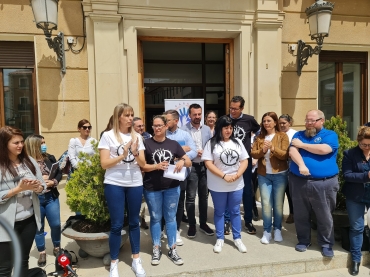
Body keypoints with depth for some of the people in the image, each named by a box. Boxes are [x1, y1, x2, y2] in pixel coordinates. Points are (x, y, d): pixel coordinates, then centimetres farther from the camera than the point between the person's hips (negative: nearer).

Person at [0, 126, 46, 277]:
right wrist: (19, 188, -23)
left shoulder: (29, 161, 0)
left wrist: (37, 187, -16)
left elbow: (42, 186, 5)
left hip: (29, 220, 4)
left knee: (23, 260, 19)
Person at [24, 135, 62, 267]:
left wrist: (53, 182, -10)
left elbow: (59, 173, 7)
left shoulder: (50, 158, 2)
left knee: (56, 224, 8)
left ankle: (57, 248, 31)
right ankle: (42, 253, 30)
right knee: (38, 227, 13)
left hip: (51, 197, 3)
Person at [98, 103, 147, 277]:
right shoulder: (108, 136, -3)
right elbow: (104, 163, -7)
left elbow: (142, 163, 4)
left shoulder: (137, 137, 7)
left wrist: (135, 153, -15)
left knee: (134, 222, 13)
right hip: (114, 184, -3)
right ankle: (114, 263, 21)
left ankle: (136, 260, 27)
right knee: (117, 225, 3)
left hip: (135, 184, 3)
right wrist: (122, 155, -19)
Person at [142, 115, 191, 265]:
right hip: (152, 188, -2)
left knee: (171, 218, 12)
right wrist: (156, 166, -21)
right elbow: (141, 166, -6)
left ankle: (172, 250, 25)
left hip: (172, 187, 2)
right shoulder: (146, 143, -4)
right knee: (155, 218, 12)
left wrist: (182, 161, -16)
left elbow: (189, 162, 6)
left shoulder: (173, 144, 4)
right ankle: (156, 249, 27)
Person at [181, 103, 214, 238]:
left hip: (205, 166, 5)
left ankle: (203, 223, 28)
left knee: (204, 196, 13)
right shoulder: (184, 129, -8)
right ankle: (192, 225, 18)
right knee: (191, 197, 3)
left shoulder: (207, 129, 8)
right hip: (191, 166, -4)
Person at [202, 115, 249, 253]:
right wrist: (224, 176, -17)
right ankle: (220, 239, 26)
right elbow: (208, 163, -12)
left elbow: (244, 161, 4)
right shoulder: (212, 143, -6)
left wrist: (237, 175, -12)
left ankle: (237, 238, 29)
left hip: (236, 185, 3)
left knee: (235, 211, 14)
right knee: (219, 212, 11)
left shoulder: (237, 142, 5)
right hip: (218, 186, -3)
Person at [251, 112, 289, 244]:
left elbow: (285, 155, -10)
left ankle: (277, 229, 25)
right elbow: (253, 153, 1)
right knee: (266, 203, 3)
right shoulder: (259, 137, 8)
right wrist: (262, 150, -18)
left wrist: (273, 148, -26)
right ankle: (267, 231, 16)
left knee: (278, 203, 9)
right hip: (263, 175, 2)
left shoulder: (282, 136, -2)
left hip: (280, 174, -2)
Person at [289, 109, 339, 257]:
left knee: (325, 217, 8)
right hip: (298, 182, 3)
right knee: (301, 216, 13)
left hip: (324, 184, -2)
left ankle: (326, 244, 27)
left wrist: (302, 145, -7)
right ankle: (303, 240, 30)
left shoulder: (330, 135, 2)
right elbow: (292, 151, -6)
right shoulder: (299, 135, 10)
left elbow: (324, 149, -18)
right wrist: (301, 165, -24)